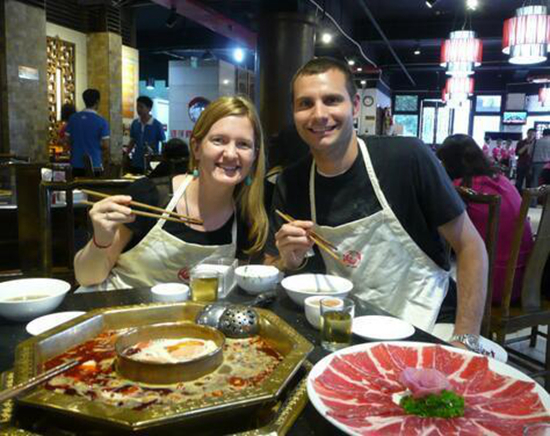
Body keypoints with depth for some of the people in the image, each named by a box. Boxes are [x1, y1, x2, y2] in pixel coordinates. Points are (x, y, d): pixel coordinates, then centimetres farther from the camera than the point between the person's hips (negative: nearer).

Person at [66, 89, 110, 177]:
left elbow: (67, 141, 6)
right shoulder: (101, 121, -10)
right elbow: (105, 146, -11)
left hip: (77, 164, 4)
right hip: (94, 165, -4)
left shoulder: (73, 118, 2)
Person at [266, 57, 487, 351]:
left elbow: (469, 247, -7)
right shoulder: (290, 184, -4)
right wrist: (290, 262, -16)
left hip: (415, 333, -2)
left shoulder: (408, 158, -16)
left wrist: (464, 342, -12)